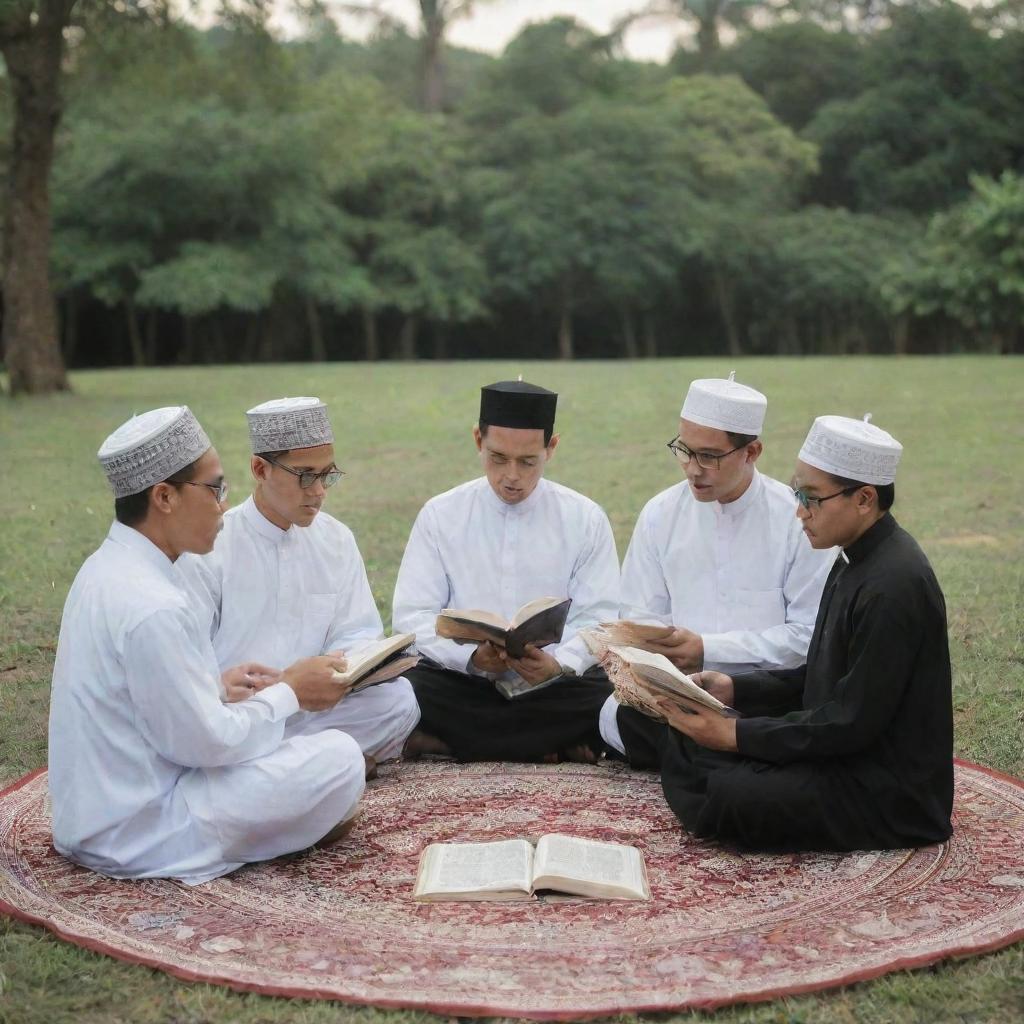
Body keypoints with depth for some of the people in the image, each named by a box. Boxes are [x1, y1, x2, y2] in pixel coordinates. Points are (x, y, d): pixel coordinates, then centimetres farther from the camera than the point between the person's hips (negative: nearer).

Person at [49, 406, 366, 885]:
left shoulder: (108, 568, 3)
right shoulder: (152, 607, -27)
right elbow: (204, 742, -21)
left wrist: (218, 687, 6)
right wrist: (288, 692, -8)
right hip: (136, 836, -10)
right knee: (340, 756, -12)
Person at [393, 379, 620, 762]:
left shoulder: (586, 519, 3)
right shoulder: (439, 516, 4)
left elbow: (598, 617, -1)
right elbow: (413, 615, 0)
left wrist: (559, 664, -23)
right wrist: (470, 655, -19)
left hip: (553, 687, 0)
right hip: (463, 683, 0)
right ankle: (557, 747, -19)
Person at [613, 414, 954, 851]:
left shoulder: (892, 586, -23)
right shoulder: (857, 561, 7)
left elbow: (852, 723, -22)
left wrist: (737, 733, -19)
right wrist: (735, 689, 3)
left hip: (886, 794, -9)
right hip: (844, 753, 9)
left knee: (725, 795, -23)